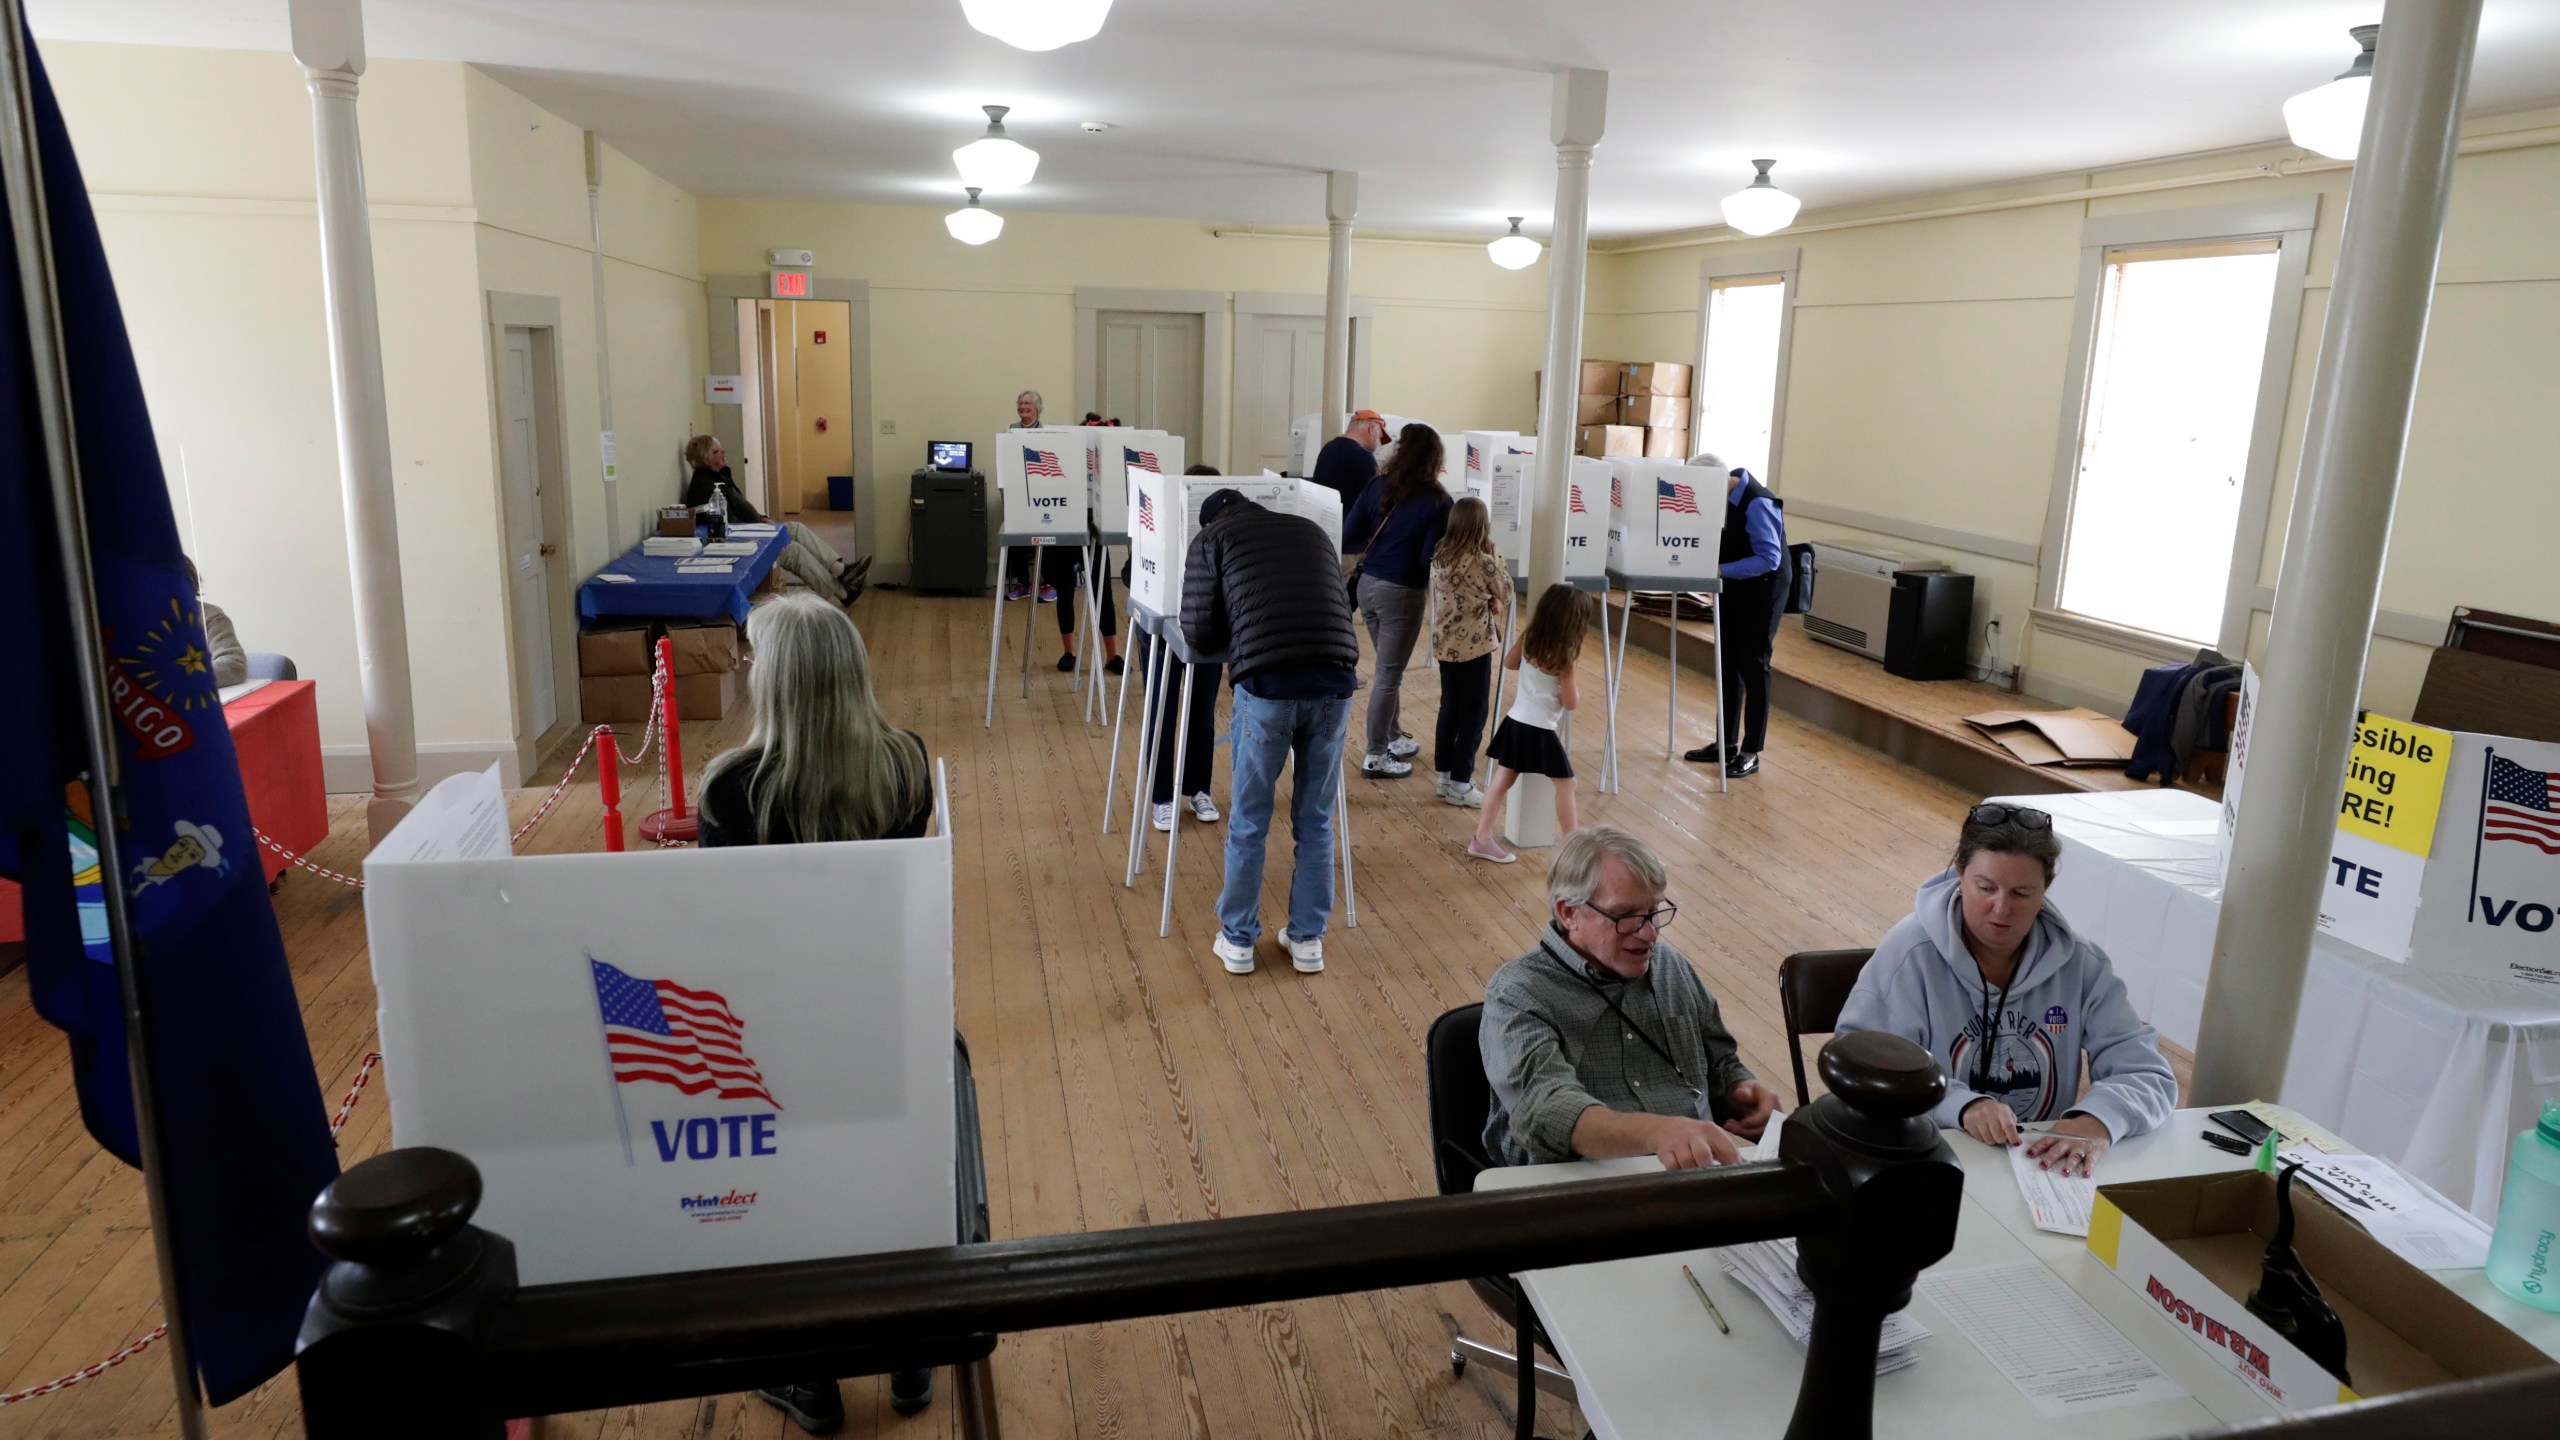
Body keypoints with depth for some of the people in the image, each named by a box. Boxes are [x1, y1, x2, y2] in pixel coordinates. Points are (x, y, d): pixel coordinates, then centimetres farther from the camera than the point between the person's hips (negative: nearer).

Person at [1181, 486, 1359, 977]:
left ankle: (1237, 941, 24)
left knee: (1248, 822, 12)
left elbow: (1198, 632, 10)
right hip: (1335, 680, 3)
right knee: (1315, 821, 17)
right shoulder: (1313, 530, 26)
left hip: (1267, 683, -3)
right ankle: (1308, 939, 26)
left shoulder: (1211, 538, 15)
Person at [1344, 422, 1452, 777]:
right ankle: (1376, 757, 10)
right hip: (1403, 592, -6)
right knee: (1388, 674, 3)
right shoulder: (1437, 501, -12)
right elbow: (1430, 558, -15)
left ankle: (1394, 738, 34)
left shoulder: (1378, 486, 0)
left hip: (1369, 584, 6)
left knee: (1388, 667, 21)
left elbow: (1348, 532, 2)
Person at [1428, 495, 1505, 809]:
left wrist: (1489, 601, 3)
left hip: (1445, 644, 7)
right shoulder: (1484, 561, -17)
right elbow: (1506, 593, -1)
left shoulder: (1439, 558, 3)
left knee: (1449, 710, 15)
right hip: (1474, 647, -7)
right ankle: (1459, 784, 6)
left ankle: (1446, 775, 23)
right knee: (1473, 714, 3)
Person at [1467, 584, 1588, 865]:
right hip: (1540, 730, -7)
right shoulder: (1563, 657, -17)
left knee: (1502, 781, 11)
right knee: (1565, 784, 9)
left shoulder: (1528, 638, 1)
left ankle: (1482, 839, 14)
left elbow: (1509, 663, 19)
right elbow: (1570, 702, -10)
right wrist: (1578, 692, 11)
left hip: (1515, 721, 7)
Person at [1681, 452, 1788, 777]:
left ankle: (1750, 753, 11)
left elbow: (1770, 558, -28)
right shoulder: (1726, 497, -2)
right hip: (1733, 590, 8)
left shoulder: (1757, 504, -26)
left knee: (1752, 668, 0)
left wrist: (1720, 570, -30)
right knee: (1726, 666, 13)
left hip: (1761, 593, -8)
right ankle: (1726, 744, 25)